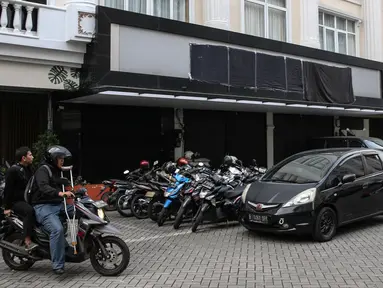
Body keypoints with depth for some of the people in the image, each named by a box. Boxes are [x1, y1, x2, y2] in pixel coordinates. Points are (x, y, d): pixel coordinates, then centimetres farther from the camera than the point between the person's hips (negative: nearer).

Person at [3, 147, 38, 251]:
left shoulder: (29, 169, 14)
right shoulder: (13, 170, -11)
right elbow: (8, 189, -13)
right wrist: (7, 207, -15)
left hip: (28, 200, 9)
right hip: (16, 201, -9)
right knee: (30, 211, -35)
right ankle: (27, 241, -36)